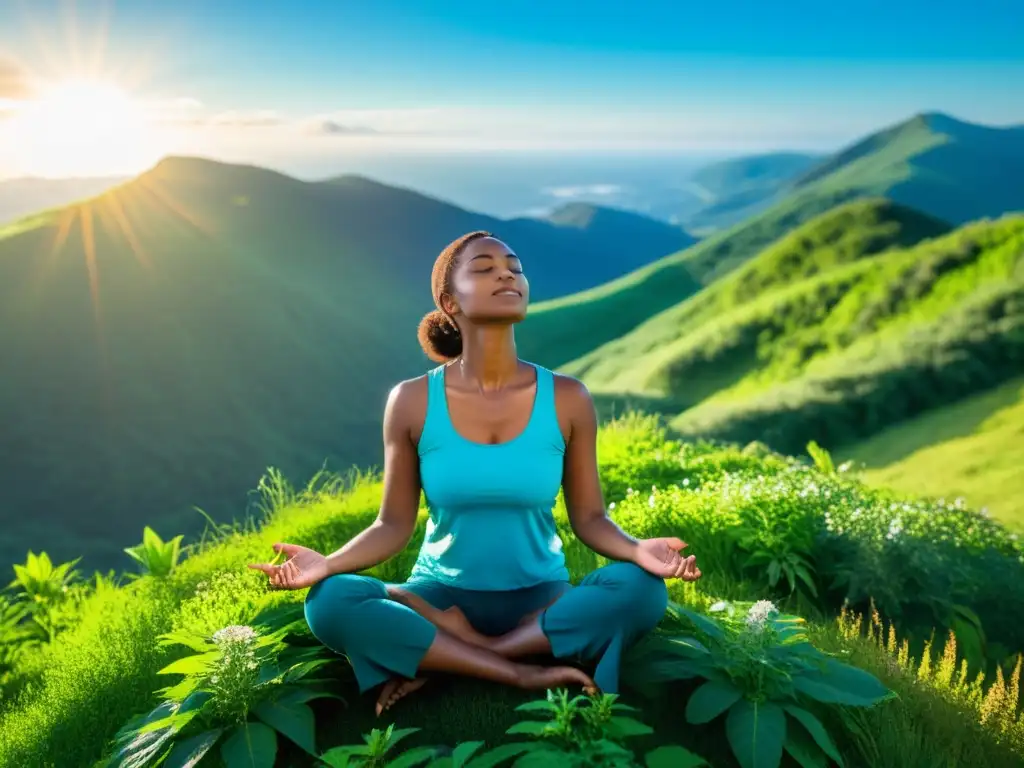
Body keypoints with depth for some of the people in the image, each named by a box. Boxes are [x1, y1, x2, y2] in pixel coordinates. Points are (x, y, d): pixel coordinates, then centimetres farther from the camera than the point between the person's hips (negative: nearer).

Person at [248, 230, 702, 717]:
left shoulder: (567, 400, -7)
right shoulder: (413, 402, -8)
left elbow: (589, 517, -1)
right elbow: (394, 524, -3)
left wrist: (637, 549, -22)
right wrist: (327, 563, -21)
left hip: (540, 600, 1)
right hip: (441, 597, -1)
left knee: (641, 589, -28)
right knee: (329, 602, -27)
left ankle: (436, 664, -18)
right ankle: (521, 672, -20)